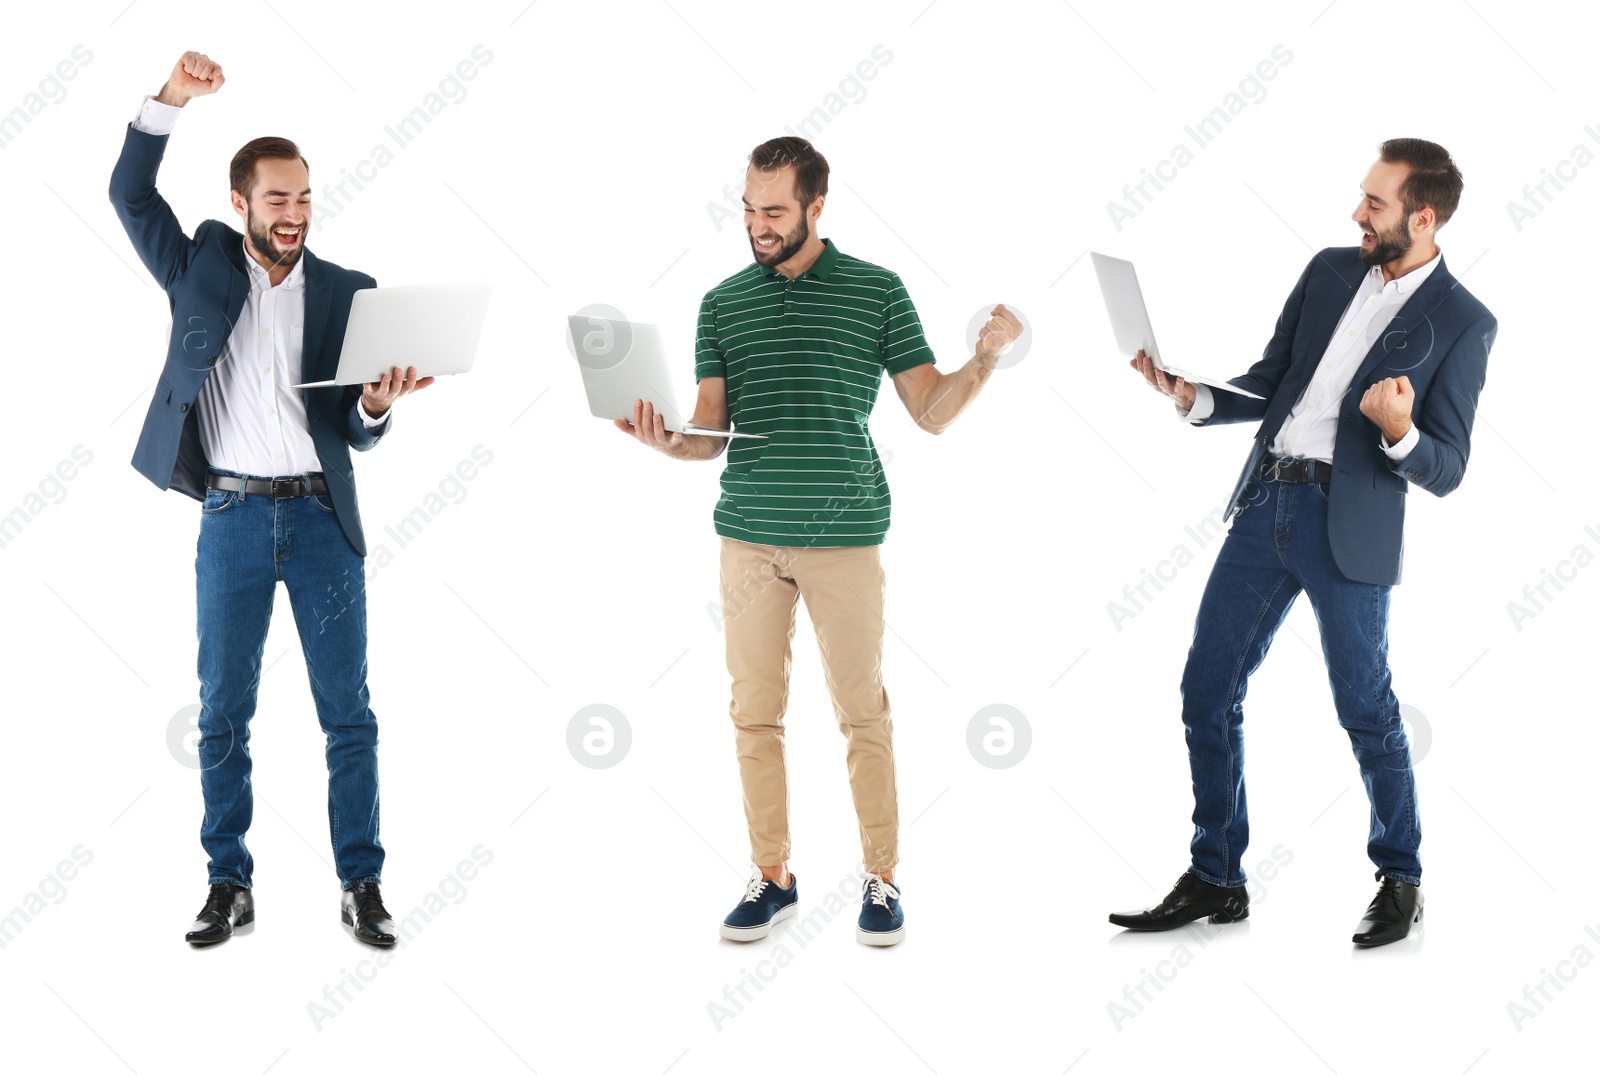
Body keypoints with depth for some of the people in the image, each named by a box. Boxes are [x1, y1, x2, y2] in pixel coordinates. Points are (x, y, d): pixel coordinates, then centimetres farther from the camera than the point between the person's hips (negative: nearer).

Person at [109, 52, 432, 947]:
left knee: (348, 712, 2)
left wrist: (377, 404, -20)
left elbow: (359, 435, 3)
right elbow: (131, 195, -3)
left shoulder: (347, 292, 4)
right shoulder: (202, 268, 6)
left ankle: (362, 884, 11)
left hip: (322, 518, 0)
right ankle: (231, 885, 16)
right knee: (223, 712, 5)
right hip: (232, 516, 0)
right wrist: (171, 101, -13)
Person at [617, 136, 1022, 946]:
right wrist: (665, 441, -15)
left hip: (845, 536, -3)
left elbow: (931, 414, 1)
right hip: (748, 536, 3)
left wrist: (985, 359, -15)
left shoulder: (877, 292, 3)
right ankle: (771, 876, 16)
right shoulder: (723, 302, 10)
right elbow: (710, 434, 6)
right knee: (755, 710, 5)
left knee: (862, 711, 2)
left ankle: (881, 880, 12)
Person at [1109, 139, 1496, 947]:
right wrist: (1192, 397, -2)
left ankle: (1400, 881, 24)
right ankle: (1214, 879, 17)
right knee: (1207, 690, 5)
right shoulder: (1329, 271, 10)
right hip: (1265, 505, 6)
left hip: (1352, 530, -5)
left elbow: (1445, 471, -6)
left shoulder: (1462, 324, -5)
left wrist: (1400, 431, -26)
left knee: (1365, 711, 3)